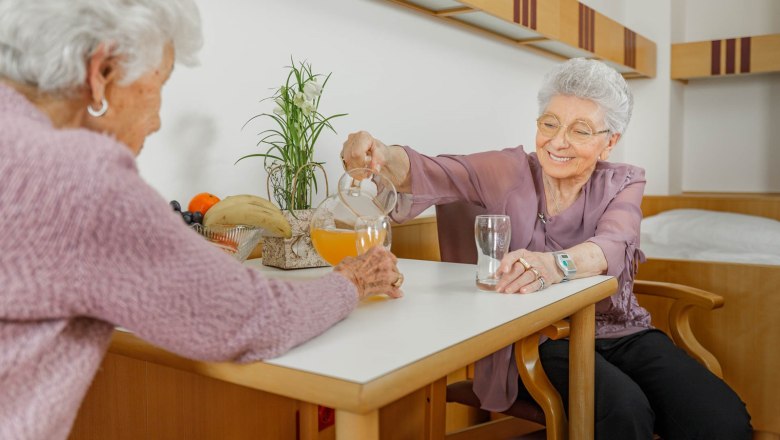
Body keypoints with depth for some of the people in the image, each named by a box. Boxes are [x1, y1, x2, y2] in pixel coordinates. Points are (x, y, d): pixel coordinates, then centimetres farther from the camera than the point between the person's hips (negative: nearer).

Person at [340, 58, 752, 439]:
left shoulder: (622, 183, 4)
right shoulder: (509, 170, 2)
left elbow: (611, 245, -18)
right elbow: (434, 174, -15)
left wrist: (556, 263, -42)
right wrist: (384, 156, -39)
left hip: (620, 333, 3)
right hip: (538, 340, -2)